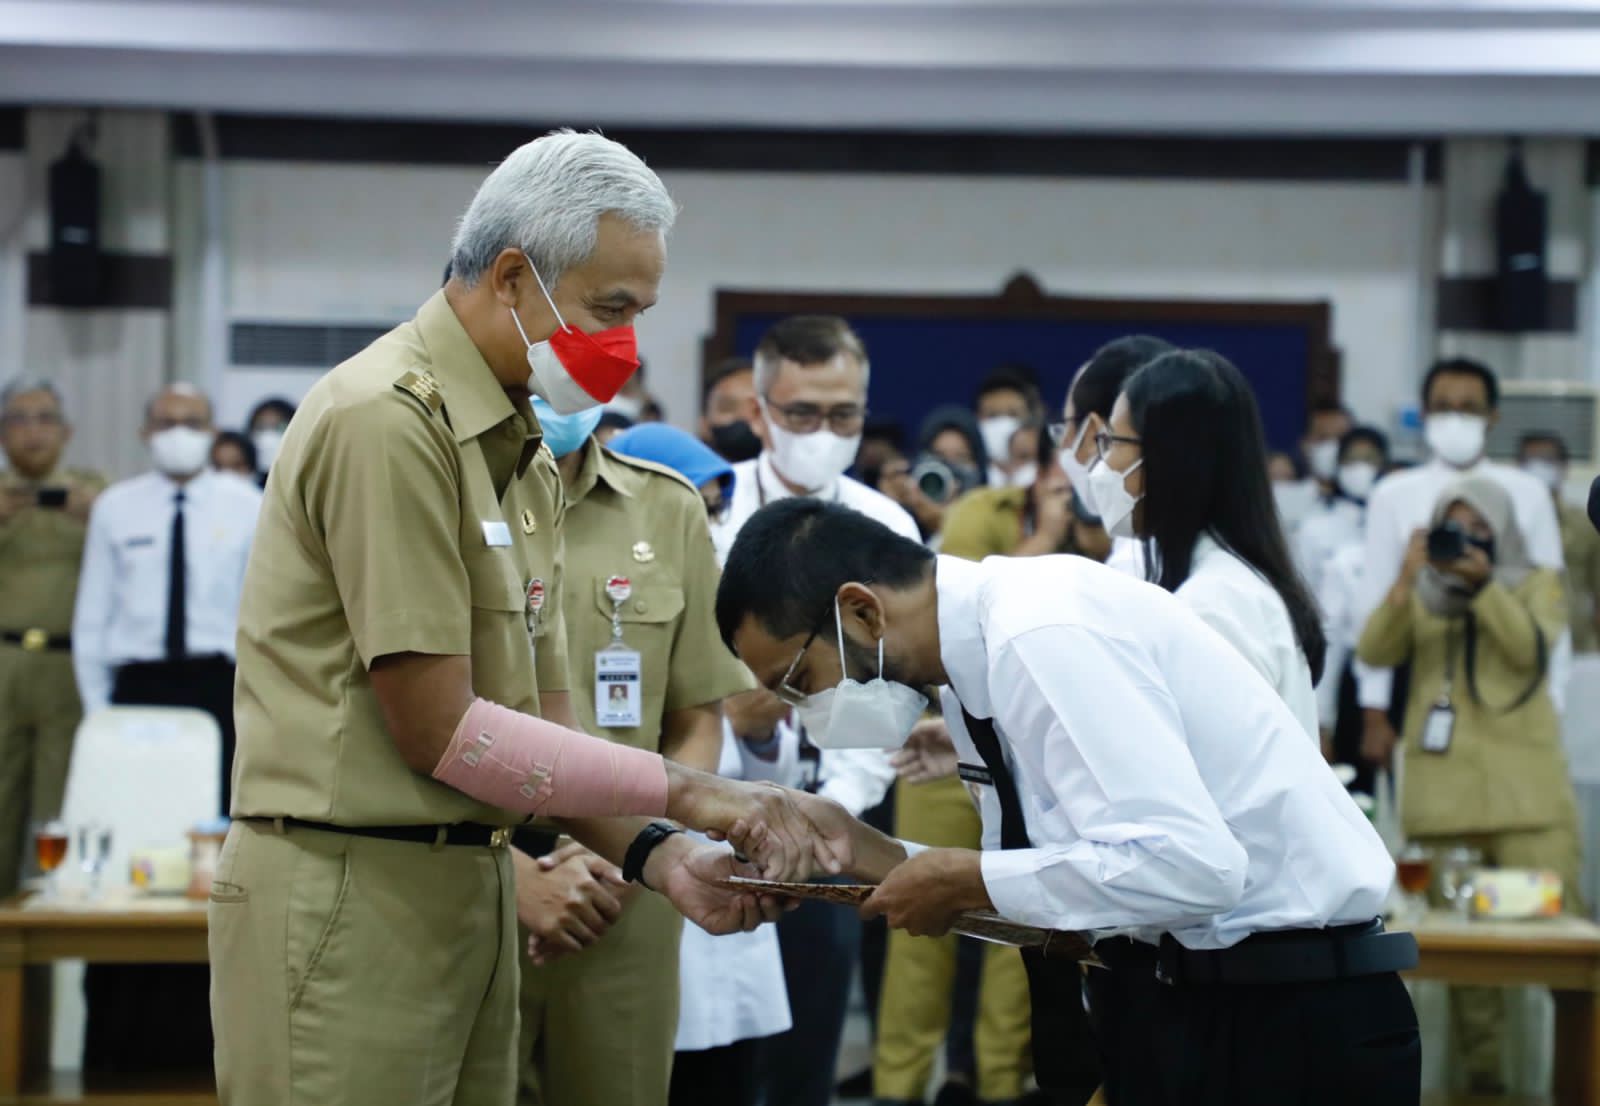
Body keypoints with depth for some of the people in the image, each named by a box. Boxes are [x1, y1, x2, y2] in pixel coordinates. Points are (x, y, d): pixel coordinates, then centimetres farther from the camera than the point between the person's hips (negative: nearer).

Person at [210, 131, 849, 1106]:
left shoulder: (526, 455, 15)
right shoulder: (389, 418, -14)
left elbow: (541, 723, 13)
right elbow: (439, 731, -16)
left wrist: (656, 854, -4)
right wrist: (690, 795, -13)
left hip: (471, 893, 8)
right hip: (350, 896, -8)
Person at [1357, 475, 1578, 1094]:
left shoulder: (1537, 585, 13)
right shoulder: (1423, 594, 18)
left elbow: (1530, 649, -6)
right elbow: (1376, 652, 1)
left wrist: (1484, 585, -14)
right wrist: (1404, 582, -11)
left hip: (1524, 790, -2)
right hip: (1443, 793, 2)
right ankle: (1480, 1071, 4)